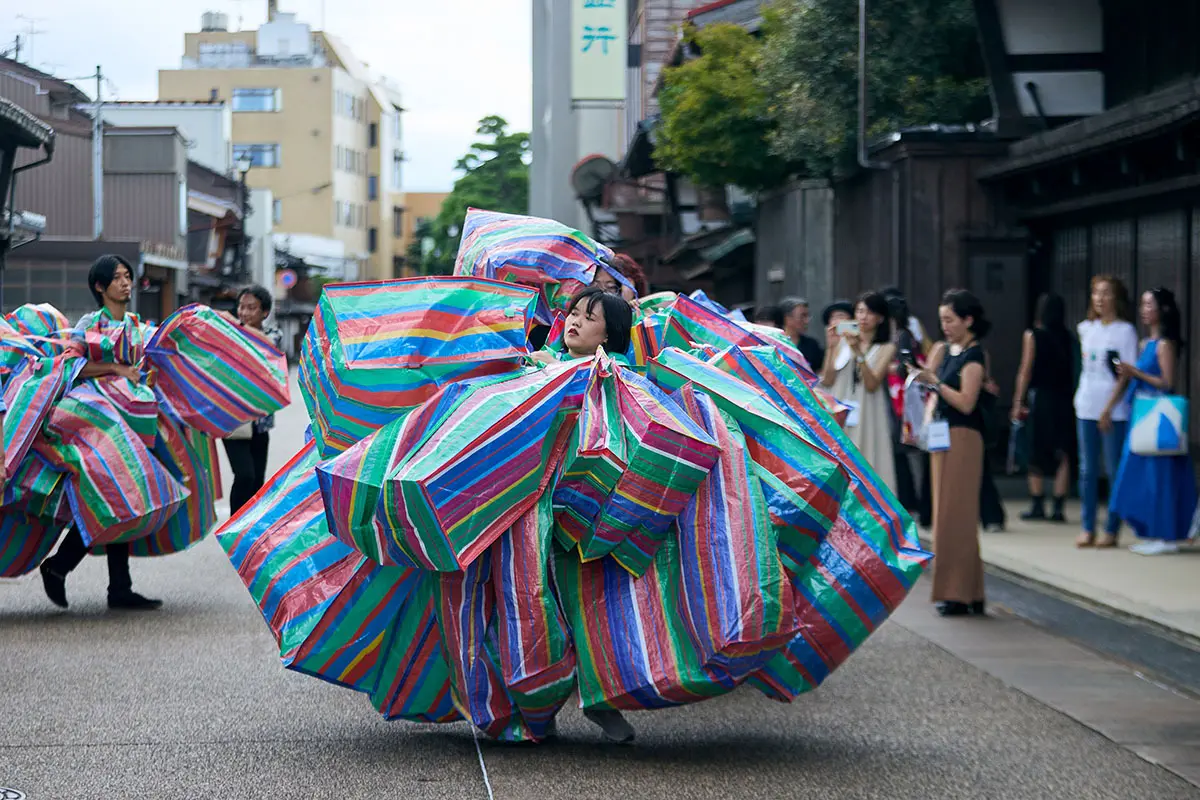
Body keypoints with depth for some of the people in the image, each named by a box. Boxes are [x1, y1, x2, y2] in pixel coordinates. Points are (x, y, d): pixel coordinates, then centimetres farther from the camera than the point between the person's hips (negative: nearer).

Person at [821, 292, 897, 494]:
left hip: (867, 418, -2)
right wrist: (831, 348, -6)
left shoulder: (885, 348, 3)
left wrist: (858, 352, -17)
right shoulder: (843, 342, 9)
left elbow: (872, 384, -9)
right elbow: (827, 381, 3)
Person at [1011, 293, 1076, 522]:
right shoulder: (1069, 338, 4)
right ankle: (1058, 507, 1)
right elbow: (1074, 371, 2)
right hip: (1064, 398, 2)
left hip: (1039, 398, -2)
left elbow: (1026, 371, -4)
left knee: (1036, 454, 8)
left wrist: (1018, 402, 0)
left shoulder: (1033, 336, -4)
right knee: (1062, 455, 4)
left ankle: (1037, 505, 10)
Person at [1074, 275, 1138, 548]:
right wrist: (1081, 398, 13)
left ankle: (1111, 530, 1)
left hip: (1114, 411, -5)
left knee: (1115, 471, -3)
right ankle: (1087, 528, 11)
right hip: (1086, 407, 5)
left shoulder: (1125, 330, -4)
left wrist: (1108, 408, -13)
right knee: (1087, 470, 6)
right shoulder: (1086, 328, 12)